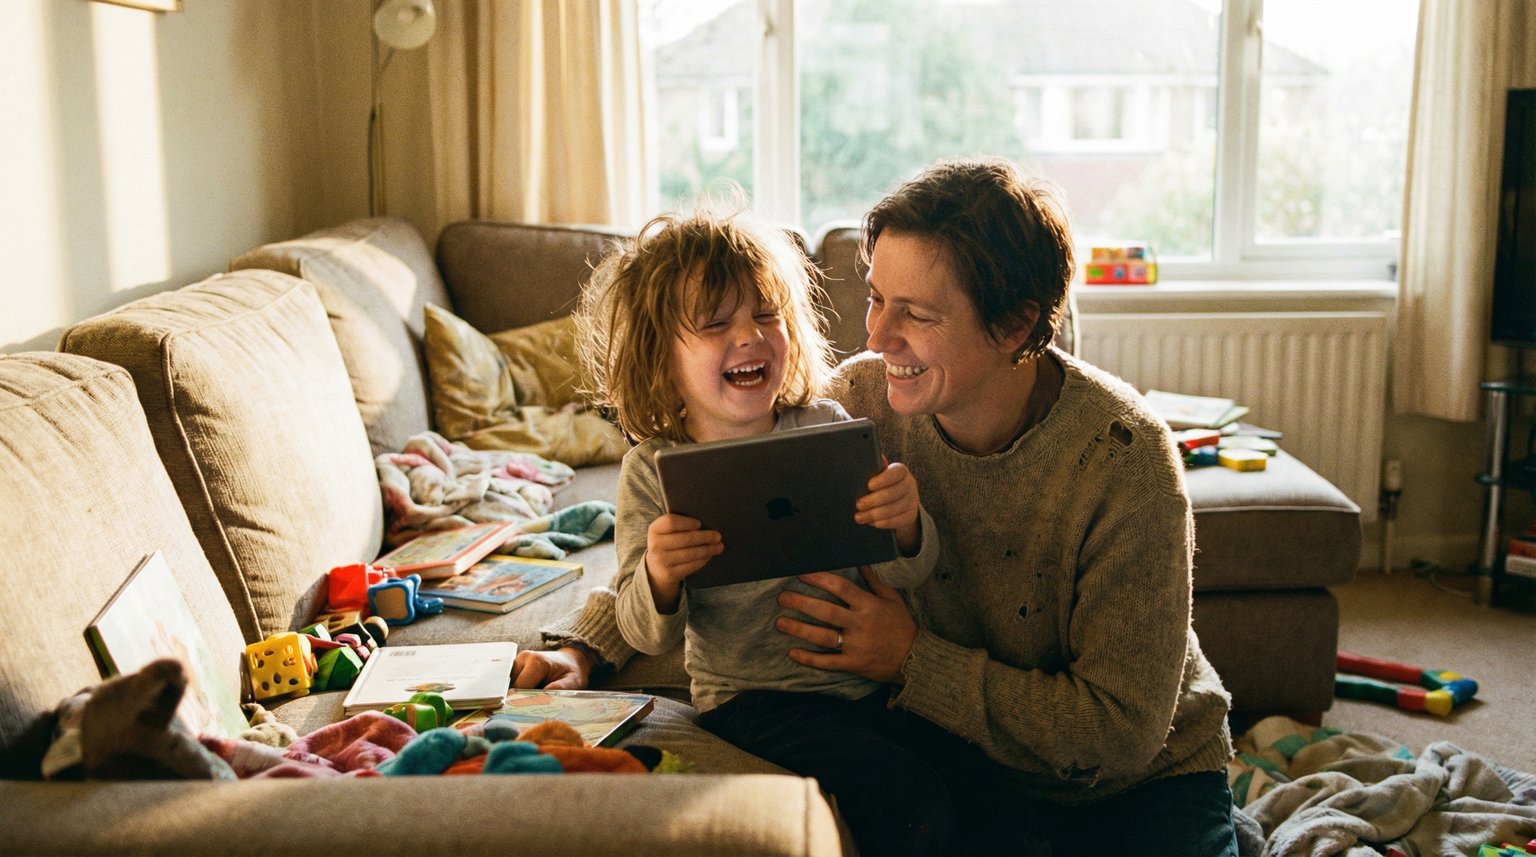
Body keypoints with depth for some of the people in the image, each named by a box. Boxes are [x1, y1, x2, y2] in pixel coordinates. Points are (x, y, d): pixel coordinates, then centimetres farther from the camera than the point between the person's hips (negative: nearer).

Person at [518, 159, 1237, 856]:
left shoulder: (1124, 459, -23)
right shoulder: (863, 396, -13)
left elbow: (1119, 732, -23)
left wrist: (911, 661, -27)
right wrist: (585, 647, -13)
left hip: (1141, 784, -2)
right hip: (960, 762, 3)